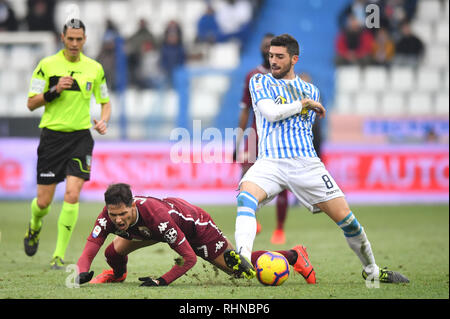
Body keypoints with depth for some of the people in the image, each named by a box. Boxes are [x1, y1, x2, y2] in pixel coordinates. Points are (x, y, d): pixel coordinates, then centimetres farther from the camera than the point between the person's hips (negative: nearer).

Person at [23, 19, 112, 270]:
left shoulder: (95, 68, 6)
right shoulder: (47, 65, -1)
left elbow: (106, 101, 17)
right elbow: (31, 103, -1)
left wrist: (104, 121, -3)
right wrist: (54, 90, -16)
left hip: (80, 136, 1)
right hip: (52, 136, -1)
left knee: (72, 195, -16)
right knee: (44, 202, 2)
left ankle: (60, 255, -8)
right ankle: (34, 227, 39)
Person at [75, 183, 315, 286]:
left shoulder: (157, 217, -45)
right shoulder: (108, 216, -32)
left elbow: (189, 258, -37)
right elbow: (88, 252, -34)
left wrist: (162, 281, -42)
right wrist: (83, 274, -54)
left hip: (195, 225, -6)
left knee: (241, 269, 0)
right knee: (114, 252, -7)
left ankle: (294, 255, 25)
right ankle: (117, 274, 34)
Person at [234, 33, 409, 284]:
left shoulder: (311, 91, 19)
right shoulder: (260, 82, 11)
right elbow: (270, 112, -6)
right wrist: (304, 104, 0)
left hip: (306, 162, 3)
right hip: (270, 160, -2)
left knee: (344, 215, -3)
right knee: (247, 193, -34)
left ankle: (372, 270, 15)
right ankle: (243, 259, -47)